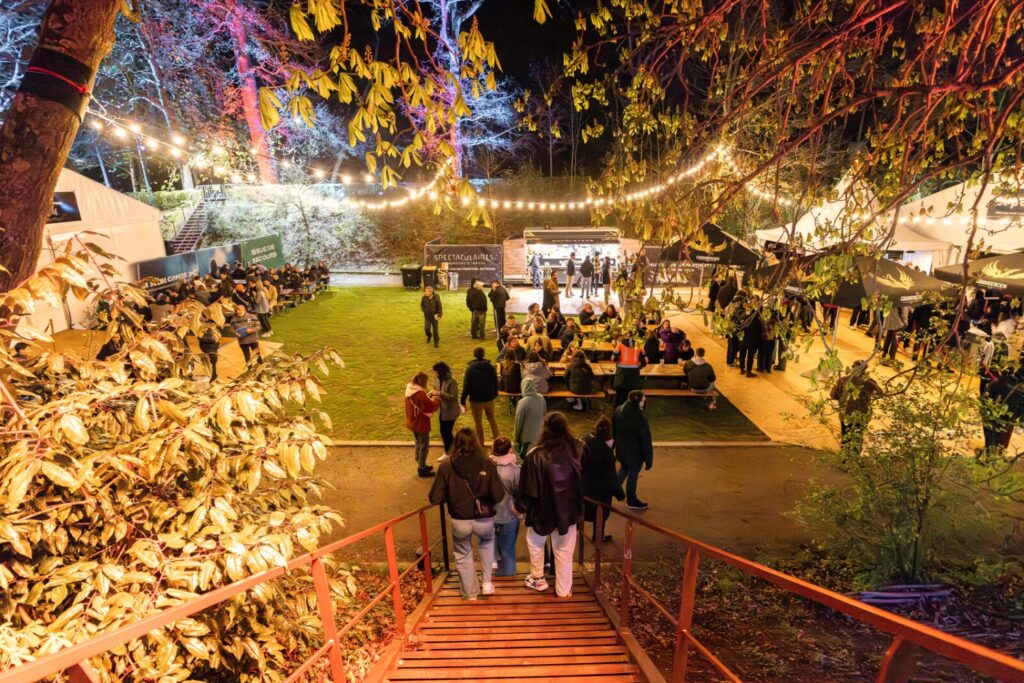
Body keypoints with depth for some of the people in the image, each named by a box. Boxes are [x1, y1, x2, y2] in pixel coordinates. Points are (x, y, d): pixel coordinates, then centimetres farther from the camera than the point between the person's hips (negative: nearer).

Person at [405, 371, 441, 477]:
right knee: (424, 446, 7)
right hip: (421, 424, -9)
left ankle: (421, 465, 38)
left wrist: (429, 395, 2)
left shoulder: (410, 390, -1)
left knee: (419, 444, 24)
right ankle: (422, 469, 17)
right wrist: (437, 399, -7)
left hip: (412, 423, 9)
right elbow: (431, 407, -23)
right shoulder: (420, 394, -30)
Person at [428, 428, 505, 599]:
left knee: (463, 556, 26)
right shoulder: (487, 464, -12)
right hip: (484, 520, 1)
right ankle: (487, 582, 32)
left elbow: (435, 499, -9)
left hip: (459, 522, 0)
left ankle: (470, 593, 42)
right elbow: (498, 496, -13)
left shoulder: (446, 466, -11)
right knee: (487, 541, 35)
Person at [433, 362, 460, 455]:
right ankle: (447, 452, 34)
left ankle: (452, 453, 19)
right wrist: (434, 392, -6)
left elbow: (454, 397, -26)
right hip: (441, 410, 7)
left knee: (447, 432, 0)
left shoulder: (451, 382, -23)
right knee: (443, 431, 16)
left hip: (450, 411, -7)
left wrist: (440, 393, -29)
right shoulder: (437, 379, -1)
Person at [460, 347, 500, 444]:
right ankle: (496, 437, 30)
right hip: (489, 398, 4)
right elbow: (495, 382, 4)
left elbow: (466, 385, -15)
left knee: (478, 423, 9)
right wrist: (495, 394, 19)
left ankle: (480, 443, 16)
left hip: (476, 400, -4)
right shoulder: (491, 366, -2)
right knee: (492, 419, 22)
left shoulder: (470, 368, -15)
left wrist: (463, 399, -7)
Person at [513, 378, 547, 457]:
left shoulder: (523, 402, -27)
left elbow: (518, 421, -17)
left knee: (524, 456, 16)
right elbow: (544, 414, 4)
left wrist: (515, 438, -4)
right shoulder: (541, 398, -11)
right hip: (538, 434, 5)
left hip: (526, 434, -5)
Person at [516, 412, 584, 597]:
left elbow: (527, 485, -11)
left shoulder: (535, 455, -21)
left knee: (535, 543, 26)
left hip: (542, 510, -1)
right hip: (568, 510, 2)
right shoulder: (577, 450, -12)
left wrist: (521, 505, 4)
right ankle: (563, 591, 27)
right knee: (564, 553, 16)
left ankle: (538, 579, 37)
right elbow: (584, 482, 3)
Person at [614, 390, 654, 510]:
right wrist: (649, 459, -13)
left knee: (624, 469, 30)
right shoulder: (640, 418, -30)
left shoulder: (618, 411, -9)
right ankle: (631, 501, 34)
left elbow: (613, 429, 6)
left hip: (621, 449, 6)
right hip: (635, 452, -6)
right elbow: (646, 440, -22)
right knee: (633, 474, 14)